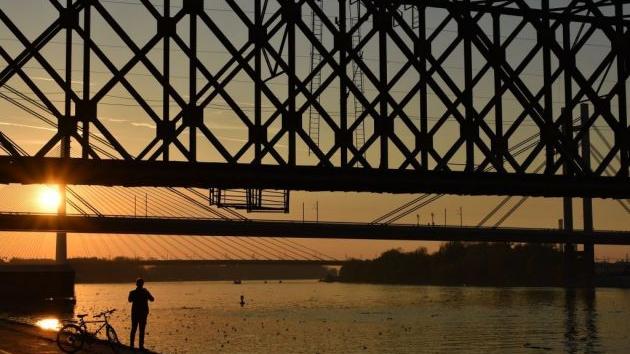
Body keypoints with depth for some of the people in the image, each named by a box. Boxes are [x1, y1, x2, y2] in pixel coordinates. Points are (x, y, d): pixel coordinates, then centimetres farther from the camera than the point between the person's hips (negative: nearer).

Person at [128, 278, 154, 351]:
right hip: (143, 313, -1)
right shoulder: (145, 292, -10)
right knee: (142, 330, 3)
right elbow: (152, 299, 7)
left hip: (135, 313, 1)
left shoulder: (132, 292, -8)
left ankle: (131, 345, 11)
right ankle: (141, 346, 0)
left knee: (133, 329, 12)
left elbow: (130, 300, 12)